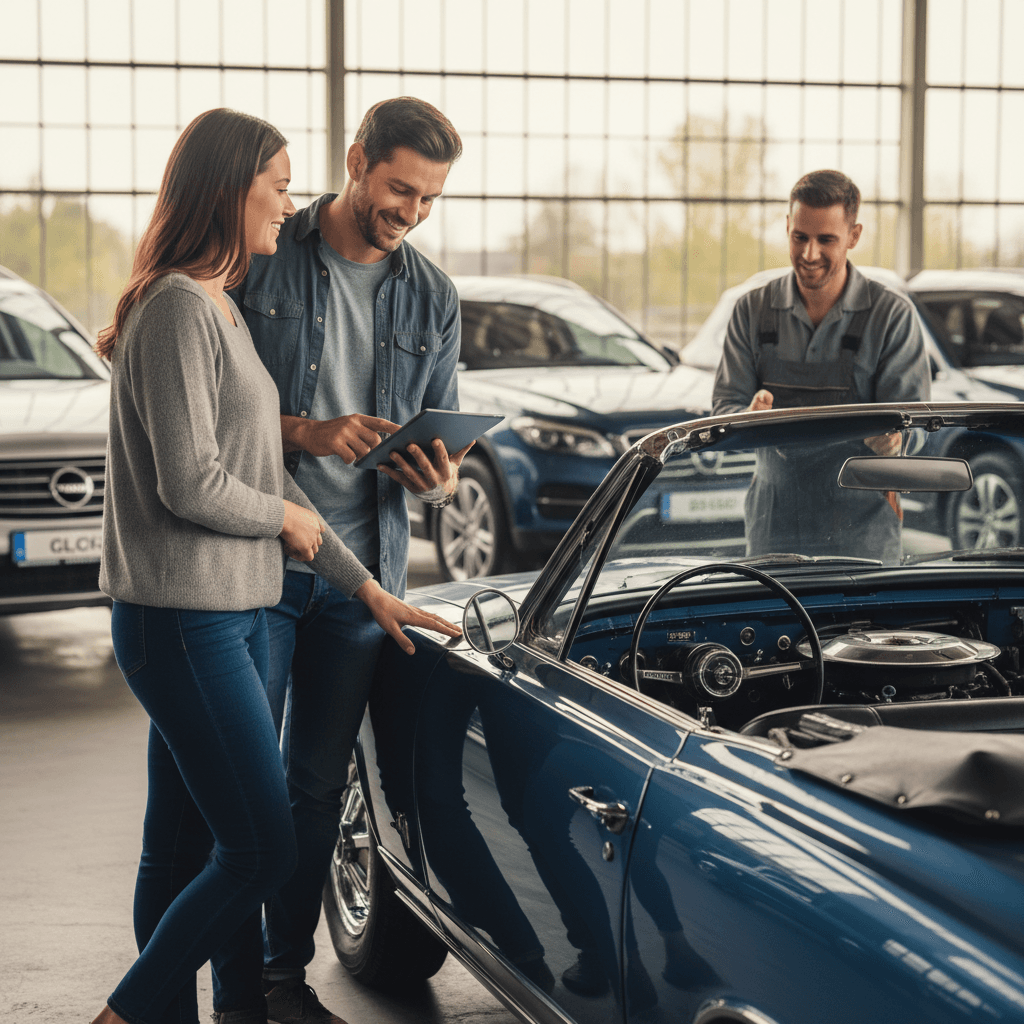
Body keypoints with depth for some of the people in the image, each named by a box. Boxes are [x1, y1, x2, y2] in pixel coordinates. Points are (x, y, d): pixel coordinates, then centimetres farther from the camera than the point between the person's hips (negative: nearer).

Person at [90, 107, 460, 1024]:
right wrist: (289, 520, -3)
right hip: (184, 621, -10)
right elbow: (189, 486, -21)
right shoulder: (178, 308, -15)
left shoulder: (222, 310, 17)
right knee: (262, 852, -7)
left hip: (232, 614, 10)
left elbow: (264, 472, 20)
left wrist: (367, 588, 18)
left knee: (185, 847, 14)